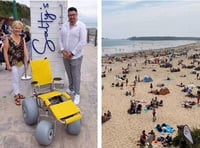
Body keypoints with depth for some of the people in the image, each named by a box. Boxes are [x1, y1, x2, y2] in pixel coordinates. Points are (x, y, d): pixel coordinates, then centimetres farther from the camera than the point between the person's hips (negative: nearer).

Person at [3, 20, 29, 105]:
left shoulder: (22, 39, 5)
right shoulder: (8, 39, -9)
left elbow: (25, 50, -3)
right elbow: (5, 52, -9)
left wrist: (27, 59, -17)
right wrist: (8, 64, -12)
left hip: (21, 63, 5)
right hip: (12, 63, -4)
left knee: (18, 80, 17)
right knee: (15, 80, 0)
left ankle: (17, 93, 33)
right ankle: (16, 96, 11)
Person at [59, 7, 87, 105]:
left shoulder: (81, 26, -10)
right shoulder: (64, 25, 7)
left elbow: (83, 42, -16)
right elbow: (61, 38, 10)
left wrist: (72, 53, -16)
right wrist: (62, 50, -6)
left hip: (76, 56, -5)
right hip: (65, 56, 5)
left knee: (76, 76, 2)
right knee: (69, 74, 18)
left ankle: (77, 94, 16)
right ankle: (71, 89, 38)